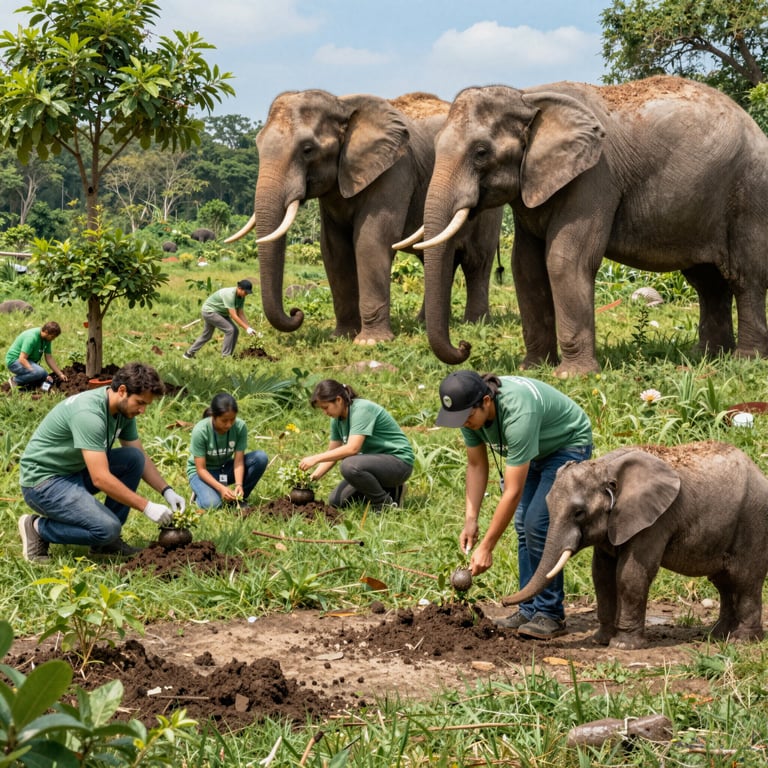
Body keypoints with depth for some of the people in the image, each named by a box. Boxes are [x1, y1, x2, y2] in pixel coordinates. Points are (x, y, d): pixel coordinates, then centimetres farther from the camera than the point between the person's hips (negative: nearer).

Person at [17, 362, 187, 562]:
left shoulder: (124, 409, -1)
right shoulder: (89, 414, -30)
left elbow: (141, 459, 11)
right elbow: (101, 479, -32)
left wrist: (167, 491, -3)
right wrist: (147, 506, -28)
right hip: (43, 480, -9)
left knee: (133, 458, -6)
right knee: (108, 528, -25)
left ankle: (107, 541, 2)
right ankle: (37, 528, -3)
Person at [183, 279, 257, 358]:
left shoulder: (241, 297, -6)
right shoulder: (229, 295, -33)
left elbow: (241, 314, -1)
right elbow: (234, 316, -34)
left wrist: (250, 327, -13)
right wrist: (247, 328, -34)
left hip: (220, 312, 9)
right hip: (209, 311, -9)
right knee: (230, 330, -19)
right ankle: (225, 356, -10)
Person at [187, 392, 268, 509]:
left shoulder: (240, 426, -19)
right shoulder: (200, 431, -27)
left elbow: (238, 461, -18)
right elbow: (201, 469, -25)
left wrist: (239, 485, -36)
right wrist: (221, 488, -38)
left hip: (225, 469, 4)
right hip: (203, 473, -4)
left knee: (261, 457, -22)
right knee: (212, 504, -35)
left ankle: (239, 498, -5)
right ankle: (201, 493, 3)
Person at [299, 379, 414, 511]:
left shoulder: (362, 409, -22)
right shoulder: (337, 420, 4)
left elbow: (352, 448, -31)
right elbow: (332, 452, 10)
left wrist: (316, 458, -29)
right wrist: (313, 477, -5)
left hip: (399, 461, -9)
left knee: (349, 465, -34)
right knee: (335, 501, 1)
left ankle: (385, 504, -12)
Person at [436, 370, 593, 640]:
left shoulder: (517, 414, -41)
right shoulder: (468, 410, -19)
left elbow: (513, 492, -37)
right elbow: (476, 465, -5)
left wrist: (486, 547, -34)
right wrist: (470, 521, -13)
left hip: (569, 444, -8)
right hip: (536, 449, 8)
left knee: (539, 525, -18)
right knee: (523, 525, 2)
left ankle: (551, 615, -11)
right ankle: (529, 611, 10)